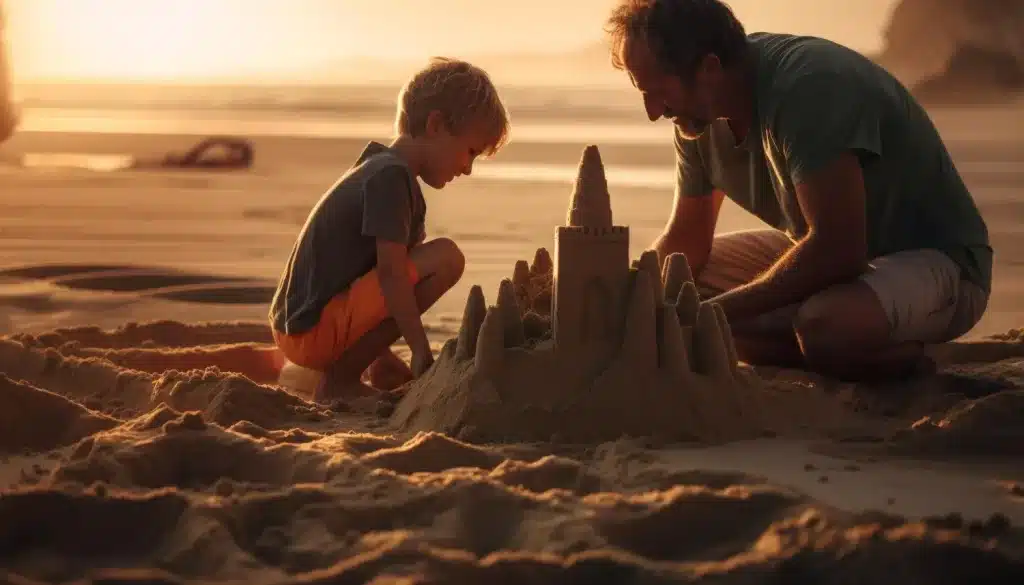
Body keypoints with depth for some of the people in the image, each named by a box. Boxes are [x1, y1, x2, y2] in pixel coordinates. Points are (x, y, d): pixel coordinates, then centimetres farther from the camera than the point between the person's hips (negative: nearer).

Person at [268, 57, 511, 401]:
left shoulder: (379, 165, 16)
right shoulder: (392, 175, -14)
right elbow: (390, 270, -23)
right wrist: (422, 351, -22)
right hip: (315, 331, -11)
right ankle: (340, 378, -14)